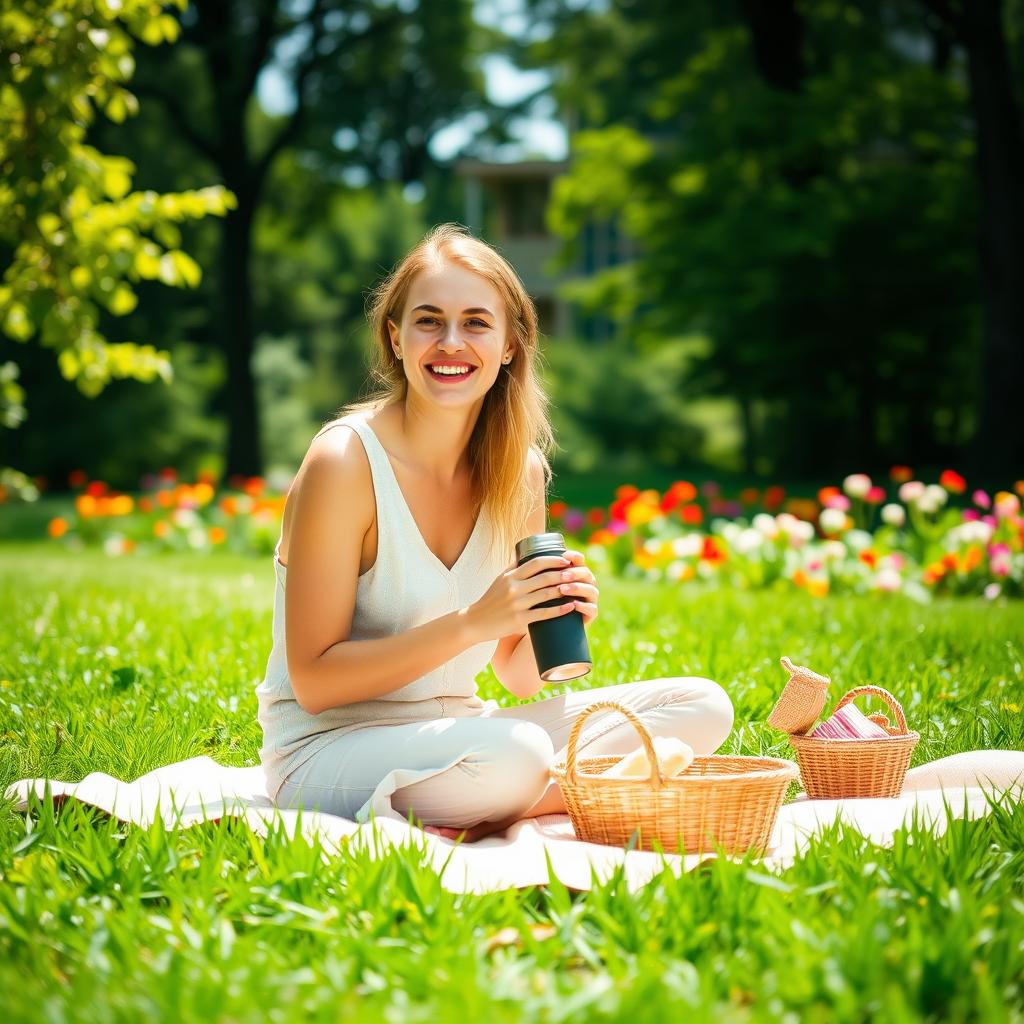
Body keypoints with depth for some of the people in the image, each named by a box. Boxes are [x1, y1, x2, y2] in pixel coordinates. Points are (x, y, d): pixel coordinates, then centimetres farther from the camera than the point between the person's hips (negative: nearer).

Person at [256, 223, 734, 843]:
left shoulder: (519, 469, 3)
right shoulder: (344, 461, -15)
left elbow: (519, 676, 10)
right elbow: (313, 682, -16)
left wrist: (558, 618, -13)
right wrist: (470, 624, -24)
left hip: (456, 730, 8)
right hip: (327, 745, -8)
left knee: (702, 706, -5)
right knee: (513, 756, -39)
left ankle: (480, 821, -16)